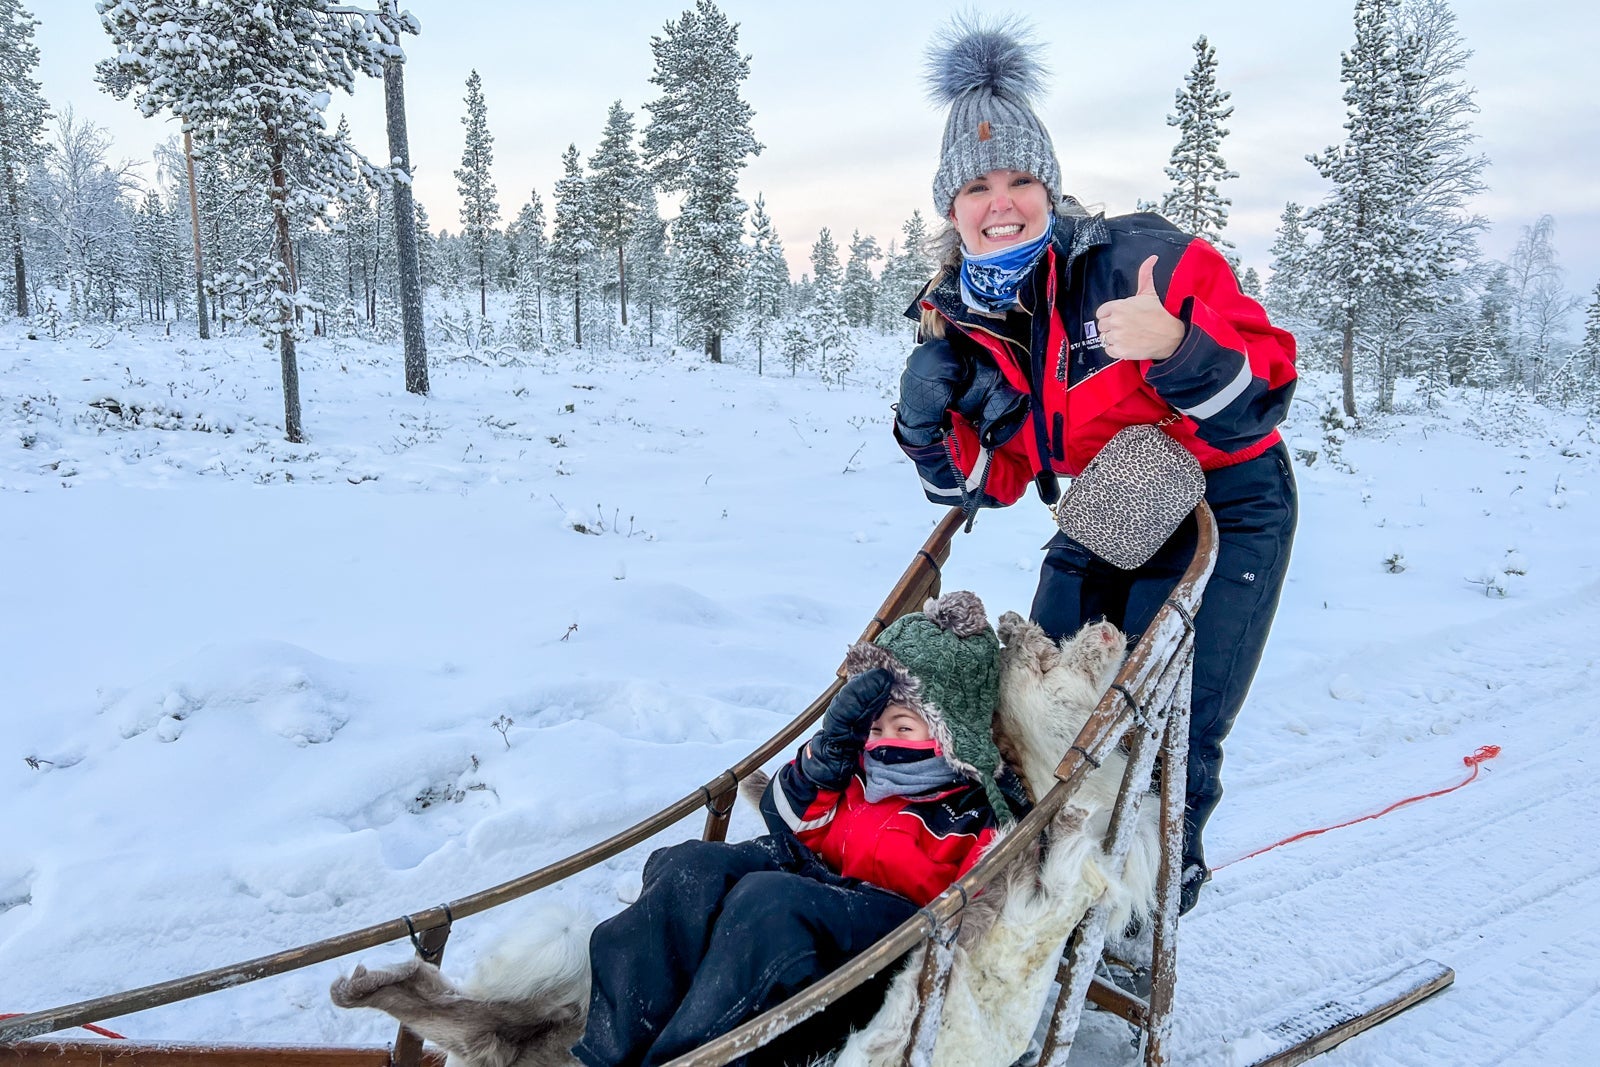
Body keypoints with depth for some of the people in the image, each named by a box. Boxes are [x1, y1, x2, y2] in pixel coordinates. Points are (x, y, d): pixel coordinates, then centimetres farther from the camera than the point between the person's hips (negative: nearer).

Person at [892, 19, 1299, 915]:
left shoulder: (1145, 259, -22)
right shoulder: (958, 320, -5)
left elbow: (1262, 402, -22)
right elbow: (989, 484, 1)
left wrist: (1175, 348, -40)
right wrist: (929, 421, -18)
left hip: (1223, 511, -5)